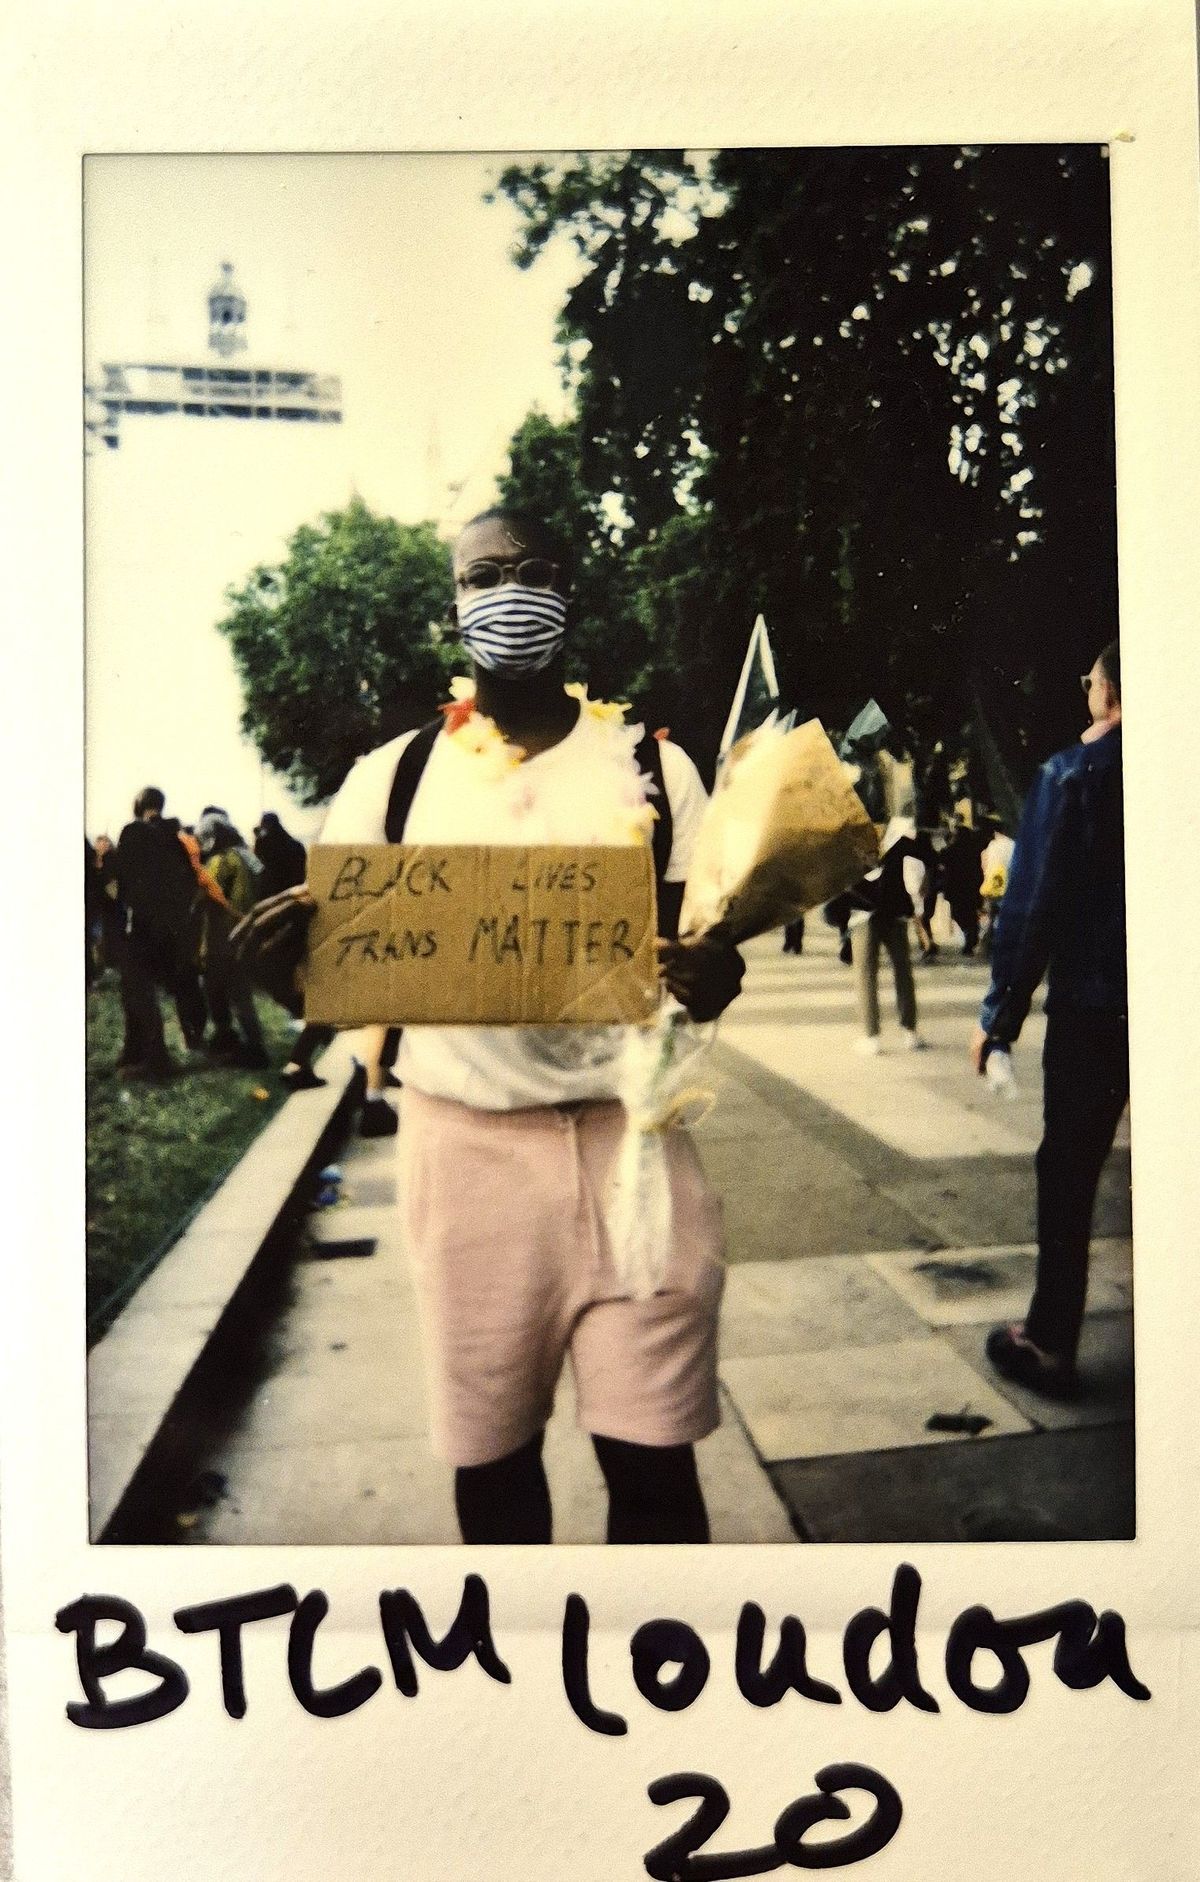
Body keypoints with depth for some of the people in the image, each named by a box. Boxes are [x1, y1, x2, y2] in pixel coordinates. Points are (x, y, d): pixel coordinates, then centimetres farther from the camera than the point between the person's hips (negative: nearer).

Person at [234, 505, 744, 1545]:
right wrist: (289, 946, -18)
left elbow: (702, 943, 6)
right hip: (463, 1144, 1)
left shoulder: (651, 765, 4)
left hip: (624, 1135, 0)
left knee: (652, 1455, 3)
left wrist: (712, 977, -19)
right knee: (488, 1452, 13)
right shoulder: (394, 776, 6)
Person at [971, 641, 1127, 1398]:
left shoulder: (1075, 774, -9)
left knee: (1068, 1172, 6)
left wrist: (1001, 1013, -7)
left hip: (1092, 1006, -4)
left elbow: (1034, 903, -12)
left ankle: (1051, 1342, 13)